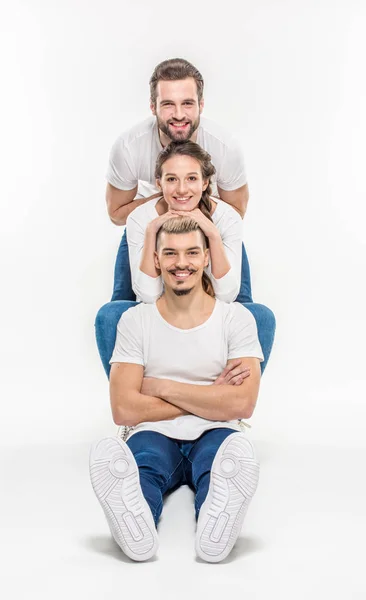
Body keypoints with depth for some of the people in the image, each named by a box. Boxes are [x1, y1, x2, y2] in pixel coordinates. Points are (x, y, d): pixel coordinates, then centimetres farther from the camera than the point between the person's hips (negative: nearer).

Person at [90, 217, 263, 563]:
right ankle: (136, 526, -62)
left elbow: (242, 404, -8)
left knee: (236, 449, -38)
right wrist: (211, 396, -6)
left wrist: (163, 387, -7)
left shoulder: (236, 318, 5)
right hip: (155, 436, 0)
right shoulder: (135, 320, 6)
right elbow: (124, 410, -5)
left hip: (214, 436, 0)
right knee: (120, 453, -37)